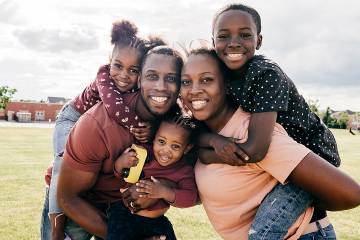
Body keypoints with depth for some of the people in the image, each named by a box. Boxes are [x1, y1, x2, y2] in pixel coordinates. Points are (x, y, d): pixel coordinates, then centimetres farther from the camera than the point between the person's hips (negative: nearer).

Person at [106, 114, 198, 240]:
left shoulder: (185, 170, -10)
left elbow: (191, 197, -22)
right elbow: (120, 175, -3)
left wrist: (165, 193, -37)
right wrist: (120, 163, -27)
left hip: (157, 221, 2)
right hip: (125, 215, -2)